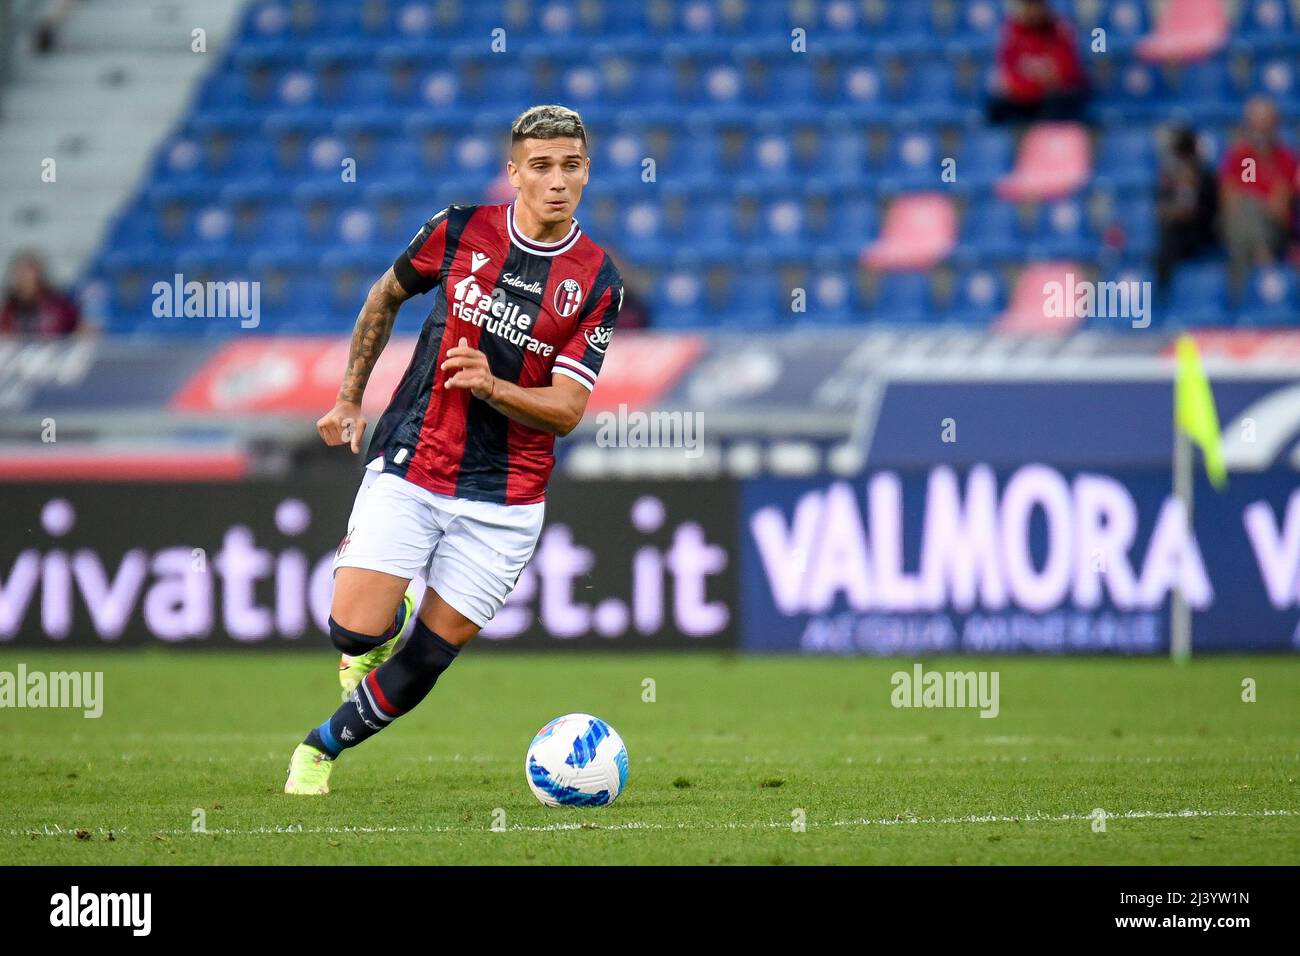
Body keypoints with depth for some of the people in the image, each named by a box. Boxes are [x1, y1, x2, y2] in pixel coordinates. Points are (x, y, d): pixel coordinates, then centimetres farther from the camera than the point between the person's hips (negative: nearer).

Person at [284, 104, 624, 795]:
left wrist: (491, 386, -27)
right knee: (356, 632, -13)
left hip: (504, 498, 0)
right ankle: (393, 613, 23)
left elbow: (567, 410, -9)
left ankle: (322, 748, 26)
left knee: (426, 660, 2)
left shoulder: (597, 283, -5)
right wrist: (350, 398, 20)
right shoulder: (459, 230, -2)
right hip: (409, 469, 0)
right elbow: (386, 297, 18)